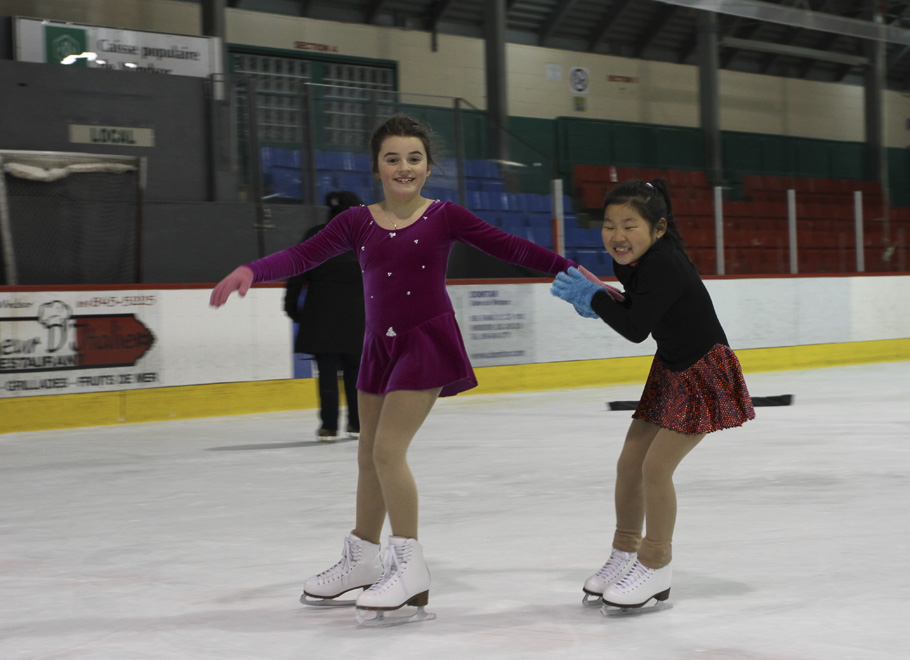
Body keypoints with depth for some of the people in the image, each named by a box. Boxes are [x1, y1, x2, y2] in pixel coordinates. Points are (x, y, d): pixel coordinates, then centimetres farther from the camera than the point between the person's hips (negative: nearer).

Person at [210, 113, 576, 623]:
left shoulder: (444, 217, -4)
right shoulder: (358, 222, 4)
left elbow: (508, 247, -6)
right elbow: (304, 255, -5)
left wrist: (568, 269, -14)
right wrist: (251, 271, -21)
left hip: (428, 339, -5)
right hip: (381, 345, 5)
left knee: (388, 450, -14)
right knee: (370, 457, 14)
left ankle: (410, 568, -5)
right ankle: (362, 558, 32)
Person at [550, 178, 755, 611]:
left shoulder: (664, 265, -27)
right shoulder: (630, 261, -1)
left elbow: (636, 328, -29)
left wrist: (593, 297, -17)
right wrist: (603, 299, -10)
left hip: (704, 373, -9)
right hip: (670, 370, 9)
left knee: (656, 465, -12)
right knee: (629, 462, 9)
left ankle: (656, 568, 2)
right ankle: (625, 554, 25)